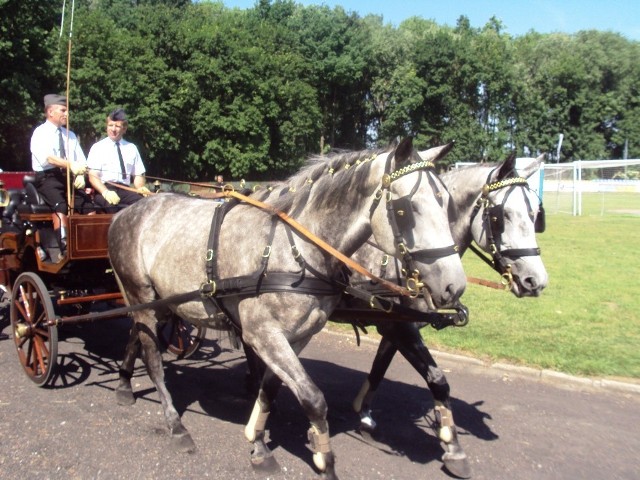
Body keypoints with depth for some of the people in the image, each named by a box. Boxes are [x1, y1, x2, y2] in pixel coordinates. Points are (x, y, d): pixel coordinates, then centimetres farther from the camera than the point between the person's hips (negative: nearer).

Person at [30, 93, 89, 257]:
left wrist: (80, 175, -11)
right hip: (48, 177, -5)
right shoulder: (40, 133, 1)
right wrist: (71, 165, -35)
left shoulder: (70, 135, 19)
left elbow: (81, 160, 12)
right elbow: (48, 157, -19)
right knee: (60, 207, -32)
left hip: (70, 178, 5)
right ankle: (65, 249, -36)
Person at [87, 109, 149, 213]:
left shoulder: (132, 148, 17)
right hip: (103, 189, -3)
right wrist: (106, 192, -21)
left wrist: (141, 188, -9)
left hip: (125, 190, 3)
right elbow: (93, 176, -2)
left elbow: (138, 175, 15)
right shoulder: (97, 147, 8)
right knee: (112, 204, -39)